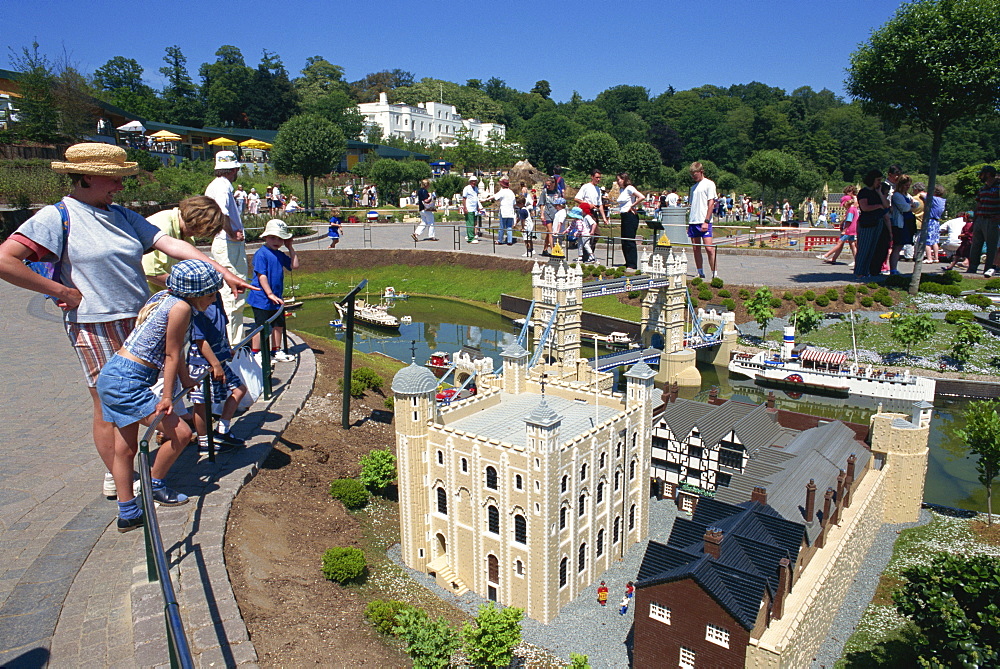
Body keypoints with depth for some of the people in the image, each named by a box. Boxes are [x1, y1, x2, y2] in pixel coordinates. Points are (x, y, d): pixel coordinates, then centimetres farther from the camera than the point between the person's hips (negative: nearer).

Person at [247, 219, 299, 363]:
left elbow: (295, 265, 10)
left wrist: (290, 247, 7)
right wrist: (270, 294, -21)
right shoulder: (261, 254, -14)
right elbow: (261, 276, -19)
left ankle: (276, 351, 28)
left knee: (279, 324, 15)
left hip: (276, 299, 8)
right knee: (261, 326, 0)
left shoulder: (280, 255, 10)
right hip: (262, 299, -8)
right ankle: (255, 354, 11)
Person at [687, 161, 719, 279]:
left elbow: (711, 203, -7)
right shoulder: (693, 187, 20)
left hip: (704, 221, -7)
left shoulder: (709, 184, 0)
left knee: (709, 248, -12)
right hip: (693, 221, 7)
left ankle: (715, 274, -8)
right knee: (696, 248, 6)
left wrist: (706, 221, -15)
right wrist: (688, 222, 13)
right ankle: (700, 273, 13)